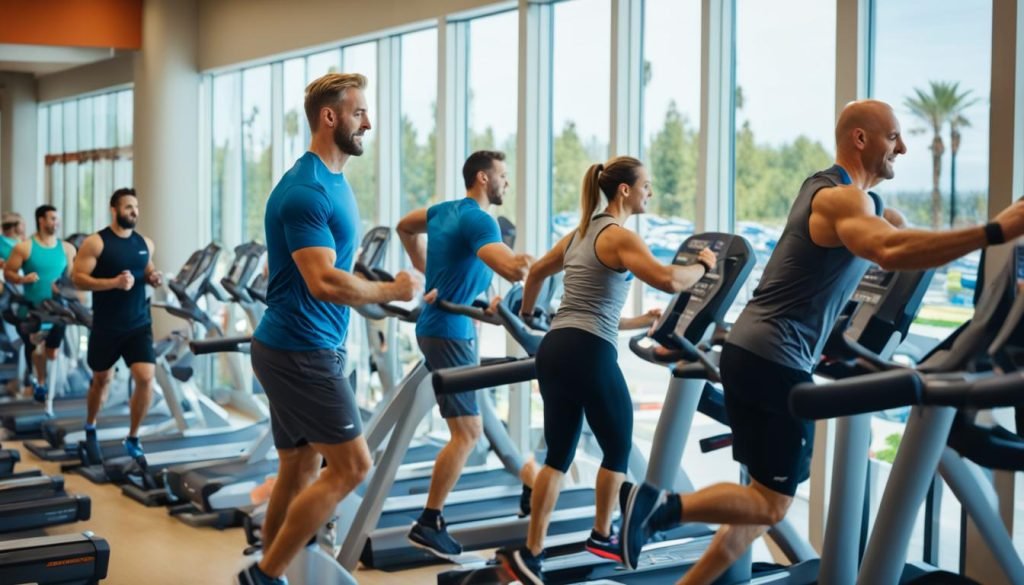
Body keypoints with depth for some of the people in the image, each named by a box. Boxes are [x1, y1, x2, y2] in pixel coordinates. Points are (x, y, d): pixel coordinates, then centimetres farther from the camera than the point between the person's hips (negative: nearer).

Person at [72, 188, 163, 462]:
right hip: (106, 326, -3)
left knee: (146, 378, -11)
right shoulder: (96, 242, -10)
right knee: (101, 379, 14)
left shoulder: (145, 243, 5)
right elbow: (77, 277, -14)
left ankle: (133, 438, 5)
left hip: (139, 324, 3)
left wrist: (154, 278, -3)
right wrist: (113, 282, -25)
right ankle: (90, 429, 41)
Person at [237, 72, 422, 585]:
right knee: (350, 465, -7)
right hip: (301, 351, -10)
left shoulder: (333, 182, 14)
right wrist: (394, 291, -15)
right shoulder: (306, 190, -18)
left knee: (299, 471, 11)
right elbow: (324, 282, -25)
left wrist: (384, 287, 12)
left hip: (299, 349, 10)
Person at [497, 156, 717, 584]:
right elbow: (669, 280, -22)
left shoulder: (581, 233, 20)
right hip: (589, 355, -8)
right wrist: (704, 265, -3)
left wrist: (526, 314, 50)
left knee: (559, 455, 10)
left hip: (554, 349, 9)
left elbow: (537, 271, 34)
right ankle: (602, 537, 24)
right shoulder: (620, 237, -8)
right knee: (619, 447, 12)